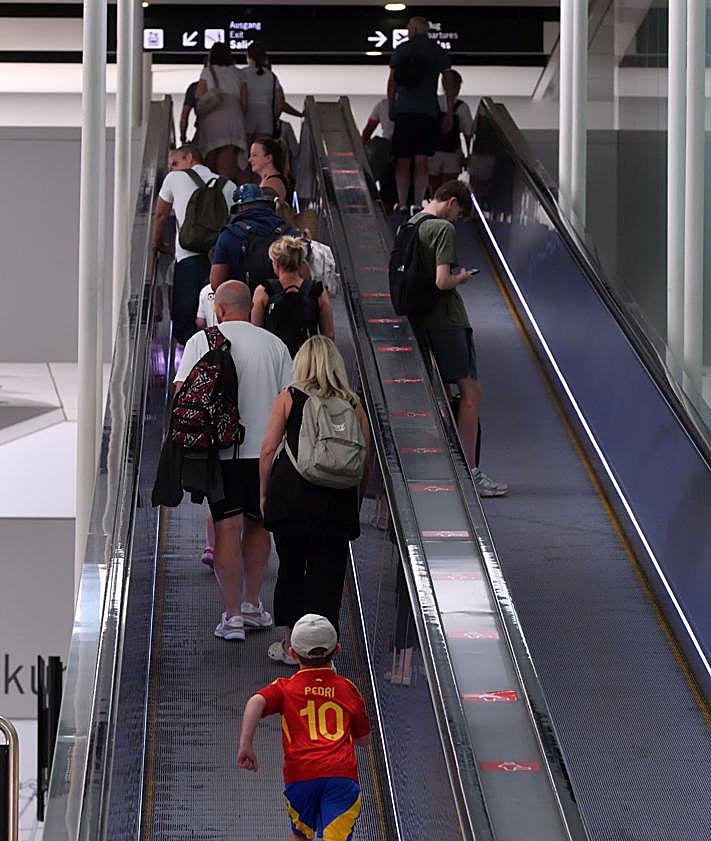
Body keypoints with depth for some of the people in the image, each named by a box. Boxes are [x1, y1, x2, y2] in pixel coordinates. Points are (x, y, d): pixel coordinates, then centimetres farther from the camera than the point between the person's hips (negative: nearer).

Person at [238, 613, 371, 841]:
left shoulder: (285, 688, 17)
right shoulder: (347, 689, 21)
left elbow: (257, 702, -6)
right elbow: (364, 739, 28)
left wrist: (245, 744, -10)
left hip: (301, 772, 0)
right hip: (342, 772, 0)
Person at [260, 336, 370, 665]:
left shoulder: (289, 398, 1)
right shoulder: (353, 404, 5)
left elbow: (268, 448, -1)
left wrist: (264, 492, 9)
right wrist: (356, 501, 14)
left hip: (291, 495, -1)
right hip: (336, 502, 1)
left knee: (291, 567, 11)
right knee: (328, 573, 5)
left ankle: (292, 643, 18)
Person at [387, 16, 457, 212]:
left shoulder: (401, 50, 5)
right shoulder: (439, 53, 5)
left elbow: (392, 83, 4)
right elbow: (449, 85, 3)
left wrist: (391, 109, 12)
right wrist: (449, 115, 7)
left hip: (404, 110, 0)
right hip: (428, 112, 0)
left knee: (402, 162, 4)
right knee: (421, 162, -1)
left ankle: (402, 205, -2)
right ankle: (418, 205, -7)